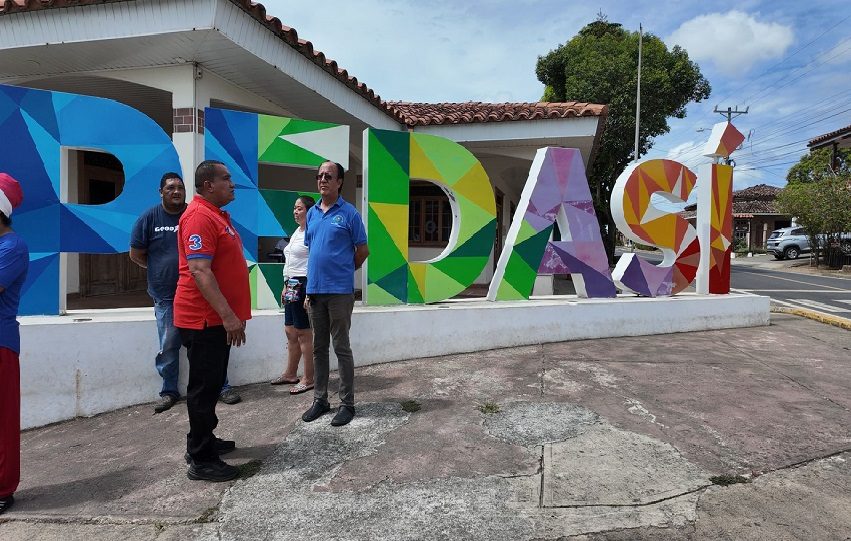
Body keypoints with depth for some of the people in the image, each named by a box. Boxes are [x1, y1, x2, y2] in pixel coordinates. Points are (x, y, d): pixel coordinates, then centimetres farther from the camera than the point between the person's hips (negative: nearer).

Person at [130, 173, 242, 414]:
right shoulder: (149, 218, 1)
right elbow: (136, 255, 7)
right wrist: (163, 270, 8)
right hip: (166, 296, 0)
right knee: (168, 347, 7)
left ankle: (221, 386, 14)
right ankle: (169, 391, 22)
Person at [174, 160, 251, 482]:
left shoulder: (217, 214, 16)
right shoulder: (199, 216, -17)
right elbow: (199, 271, -25)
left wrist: (231, 314, 22)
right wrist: (228, 315, -27)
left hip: (217, 317, 10)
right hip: (205, 319, -10)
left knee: (212, 383, 19)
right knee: (205, 386, -2)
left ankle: (203, 441, 33)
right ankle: (201, 460, 8)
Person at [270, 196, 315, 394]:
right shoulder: (296, 232, 17)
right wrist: (286, 287, 20)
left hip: (304, 285, -9)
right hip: (292, 286, 9)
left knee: (303, 333, -3)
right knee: (290, 331, 15)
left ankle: (309, 379, 6)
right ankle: (290, 374, 27)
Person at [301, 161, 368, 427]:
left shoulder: (349, 213, -5)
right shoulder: (312, 213, 12)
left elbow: (362, 251, -1)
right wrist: (309, 287, 13)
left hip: (340, 291, -5)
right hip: (315, 290, 6)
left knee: (341, 348, 1)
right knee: (319, 348, 13)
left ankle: (347, 403, 12)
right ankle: (320, 400, 25)